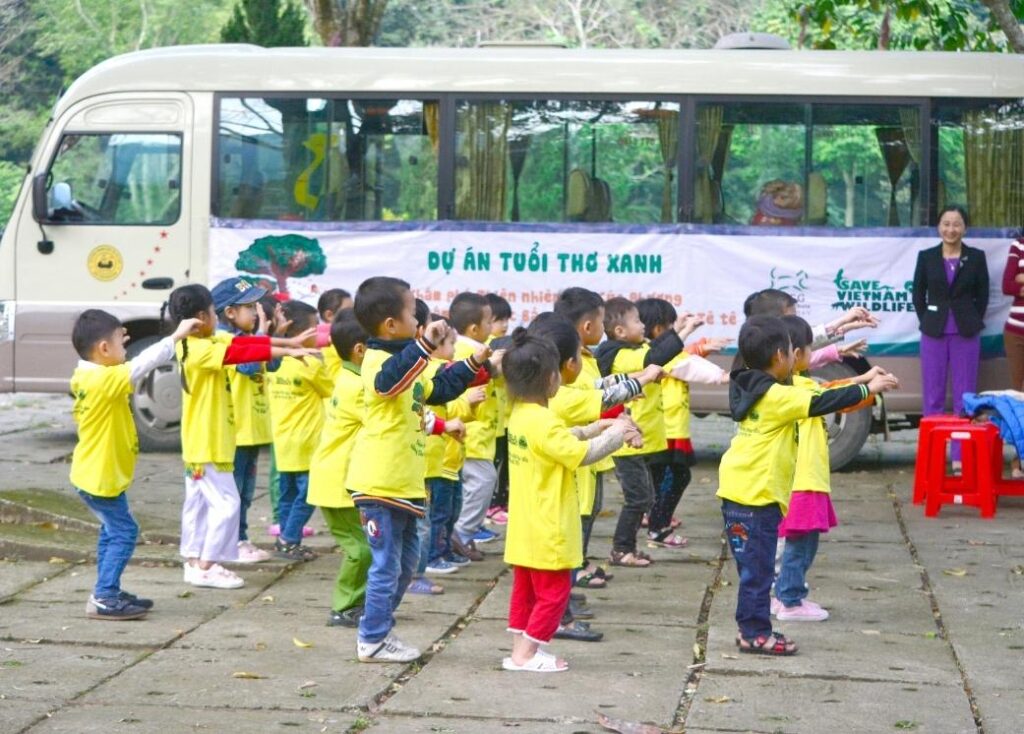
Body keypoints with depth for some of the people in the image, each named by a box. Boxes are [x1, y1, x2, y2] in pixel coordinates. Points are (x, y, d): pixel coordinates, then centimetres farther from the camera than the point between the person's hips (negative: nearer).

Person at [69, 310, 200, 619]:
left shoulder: (85, 377, 4)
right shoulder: (105, 379, -24)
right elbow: (143, 363, -29)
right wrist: (176, 336, -24)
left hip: (94, 473, 10)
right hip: (101, 476, -10)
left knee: (112, 531, 19)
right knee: (123, 531, -5)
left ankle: (108, 592, 26)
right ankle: (104, 598, -5)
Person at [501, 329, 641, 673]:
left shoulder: (520, 414, 7)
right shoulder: (544, 421, -22)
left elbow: (563, 440, 16)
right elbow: (581, 454, -23)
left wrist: (598, 428, 7)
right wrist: (616, 435, -10)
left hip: (525, 528, 9)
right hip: (547, 530, -9)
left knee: (525, 587, 16)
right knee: (553, 592, 0)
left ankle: (521, 648, 20)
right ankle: (525, 654, 2)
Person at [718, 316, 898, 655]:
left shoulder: (754, 389, 11)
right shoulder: (777, 396, -17)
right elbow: (821, 403, -21)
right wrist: (868, 388, -11)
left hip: (740, 492, 9)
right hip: (756, 496, -9)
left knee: (755, 566, 15)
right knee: (757, 567, -2)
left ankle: (752, 628, 21)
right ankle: (755, 633, 3)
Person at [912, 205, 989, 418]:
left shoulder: (976, 257, 2)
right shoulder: (926, 257, 4)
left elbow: (982, 295, 5)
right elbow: (918, 294, 8)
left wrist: (971, 323, 0)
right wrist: (927, 322, 1)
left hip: (966, 333, -1)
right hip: (934, 332, 1)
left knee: (965, 391, 3)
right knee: (932, 391, 5)